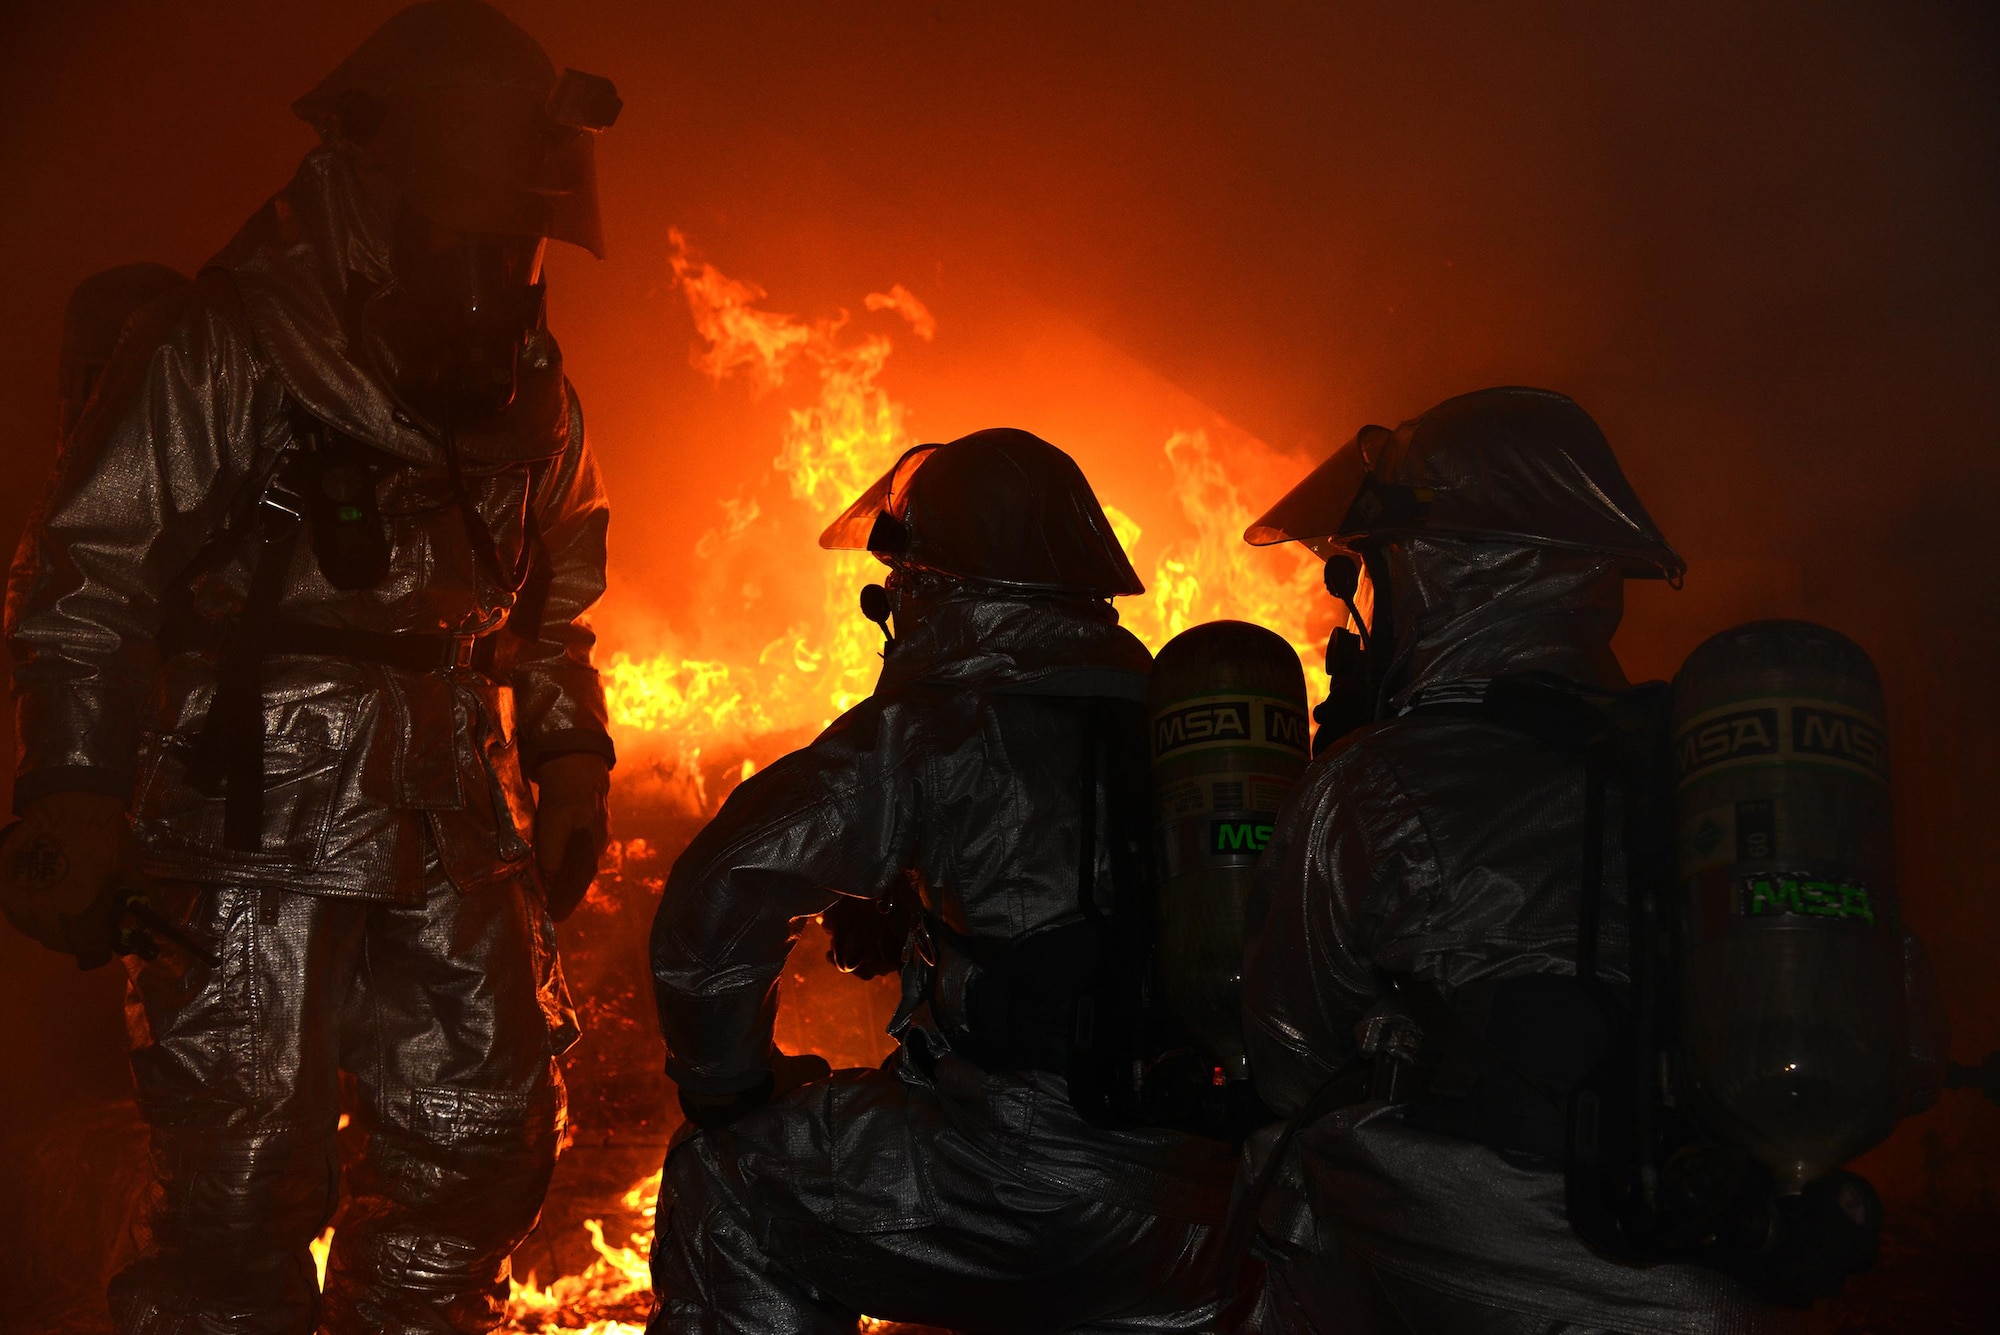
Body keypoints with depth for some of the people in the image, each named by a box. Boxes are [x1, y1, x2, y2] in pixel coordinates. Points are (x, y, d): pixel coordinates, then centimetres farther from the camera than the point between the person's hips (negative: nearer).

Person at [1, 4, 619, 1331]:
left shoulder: (527, 387, 11)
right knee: (244, 1176, -1)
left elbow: (553, 604, 21)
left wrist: (573, 767, 15)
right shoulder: (219, 350, -7)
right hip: (262, 827, -6)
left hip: (455, 828, 6)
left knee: (484, 1141, 12)